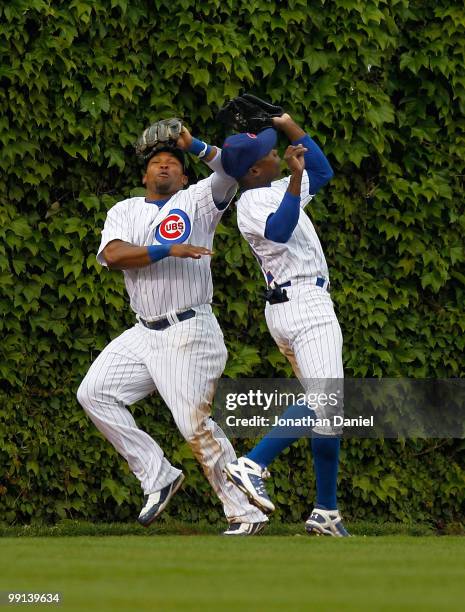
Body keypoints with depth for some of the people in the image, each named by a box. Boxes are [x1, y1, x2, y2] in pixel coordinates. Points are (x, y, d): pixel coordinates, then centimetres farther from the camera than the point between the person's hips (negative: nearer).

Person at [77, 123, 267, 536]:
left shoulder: (198, 200, 5)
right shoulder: (124, 211, 14)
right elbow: (112, 255, -7)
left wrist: (193, 145, -25)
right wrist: (168, 250, -17)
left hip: (190, 334, -6)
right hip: (144, 333, 6)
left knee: (196, 425, -12)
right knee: (94, 393, -7)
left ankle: (246, 513, -5)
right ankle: (158, 477, 0)